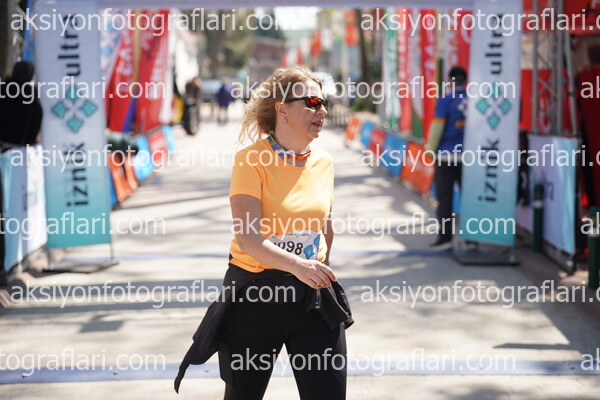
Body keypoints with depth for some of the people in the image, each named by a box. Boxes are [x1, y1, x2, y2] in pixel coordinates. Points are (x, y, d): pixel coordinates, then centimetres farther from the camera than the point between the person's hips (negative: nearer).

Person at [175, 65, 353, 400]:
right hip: (254, 290, -4)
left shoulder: (324, 162, 4)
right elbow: (248, 238, -22)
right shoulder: (252, 159, -13)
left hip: (313, 296, 4)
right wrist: (298, 266, -35)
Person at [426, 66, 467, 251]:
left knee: (444, 198, 2)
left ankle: (445, 237, -1)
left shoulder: (445, 101, -8)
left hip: (447, 155, -4)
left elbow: (437, 127, -8)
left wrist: (431, 149, 2)